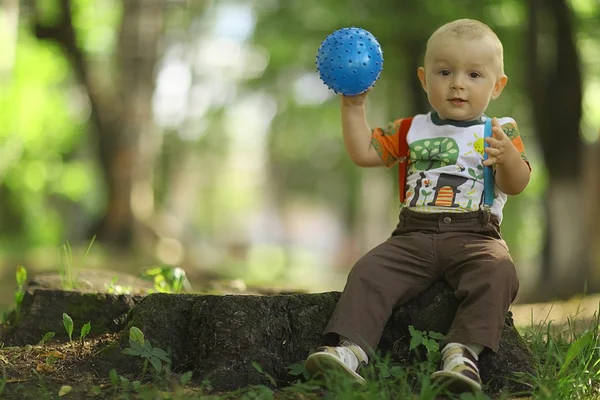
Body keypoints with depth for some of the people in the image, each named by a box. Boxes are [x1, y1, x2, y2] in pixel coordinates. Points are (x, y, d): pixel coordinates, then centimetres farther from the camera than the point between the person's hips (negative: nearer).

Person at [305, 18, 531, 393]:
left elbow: (516, 185, -5)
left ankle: (463, 352, -41)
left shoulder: (501, 131, 8)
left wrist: (508, 157, -27)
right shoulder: (412, 130, 17)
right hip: (414, 236, 3)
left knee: (497, 272, -34)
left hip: (475, 236, -2)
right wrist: (354, 105, 8)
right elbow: (363, 152, 15)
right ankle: (351, 350, -33)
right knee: (370, 271, -22)